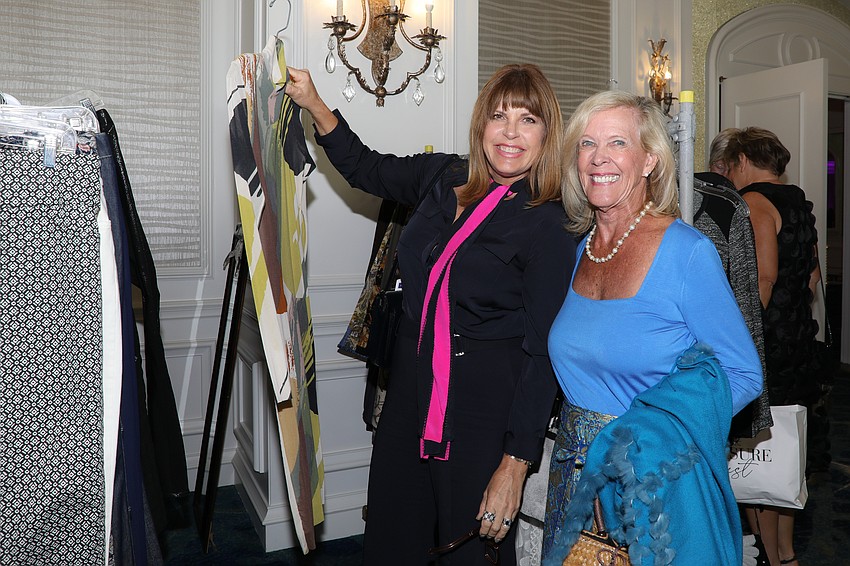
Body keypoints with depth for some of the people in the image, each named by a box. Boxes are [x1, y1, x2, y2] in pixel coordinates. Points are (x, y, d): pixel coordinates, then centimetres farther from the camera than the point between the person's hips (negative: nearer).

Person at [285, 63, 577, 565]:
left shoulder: (549, 227, -13)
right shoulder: (444, 178, 3)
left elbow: (542, 353, -15)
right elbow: (365, 168, 21)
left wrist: (515, 466, -15)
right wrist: (314, 104, 13)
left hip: (484, 413, -5)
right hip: (411, 393, 6)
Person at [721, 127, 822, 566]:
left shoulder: (752, 203, -13)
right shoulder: (799, 202, 14)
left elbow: (763, 278, -24)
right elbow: (812, 275, 19)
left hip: (759, 349, -9)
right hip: (797, 343, 9)